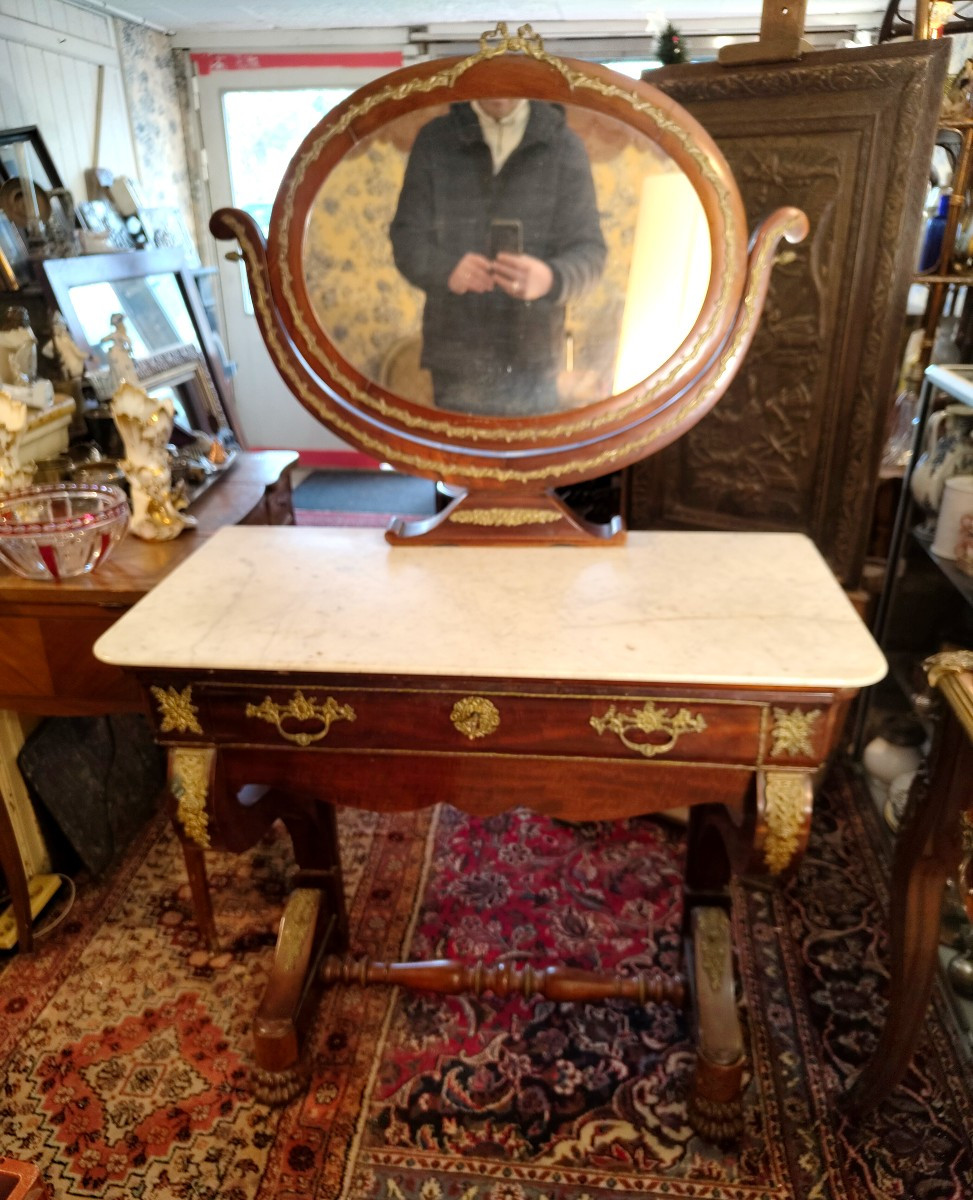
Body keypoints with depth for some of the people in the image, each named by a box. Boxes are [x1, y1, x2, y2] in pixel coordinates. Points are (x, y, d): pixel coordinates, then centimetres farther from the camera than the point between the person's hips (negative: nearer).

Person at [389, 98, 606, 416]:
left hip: (532, 362, 0)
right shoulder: (434, 140, 7)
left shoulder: (563, 146, 4)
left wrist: (552, 278, -25)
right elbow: (407, 237, 3)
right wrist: (445, 268, -21)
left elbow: (589, 251, -1)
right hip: (455, 358, 1)